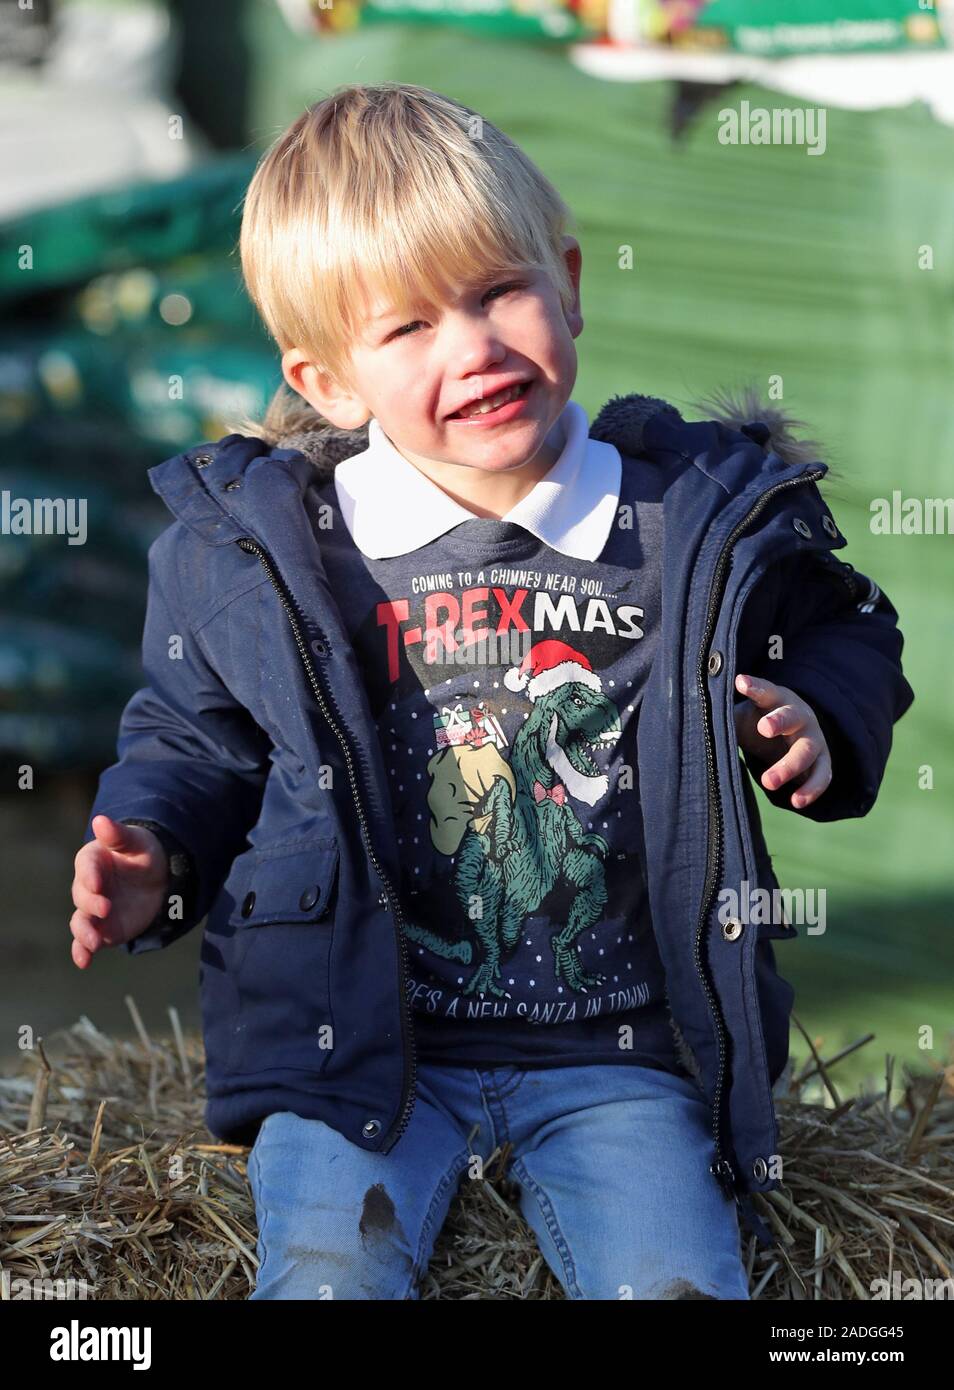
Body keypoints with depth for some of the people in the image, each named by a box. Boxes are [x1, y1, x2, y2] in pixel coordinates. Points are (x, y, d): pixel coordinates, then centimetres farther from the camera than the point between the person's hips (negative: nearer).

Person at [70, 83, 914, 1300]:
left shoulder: (707, 519, -3)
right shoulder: (247, 550, -3)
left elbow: (842, 631, 15)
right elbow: (194, 738, 13)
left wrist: (820, 724, -4)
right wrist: (153, 858, -4)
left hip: (619, 1053, 1)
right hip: (361, 1039, 0)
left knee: (674, 1282, -11)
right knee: (331, 1272, -17)